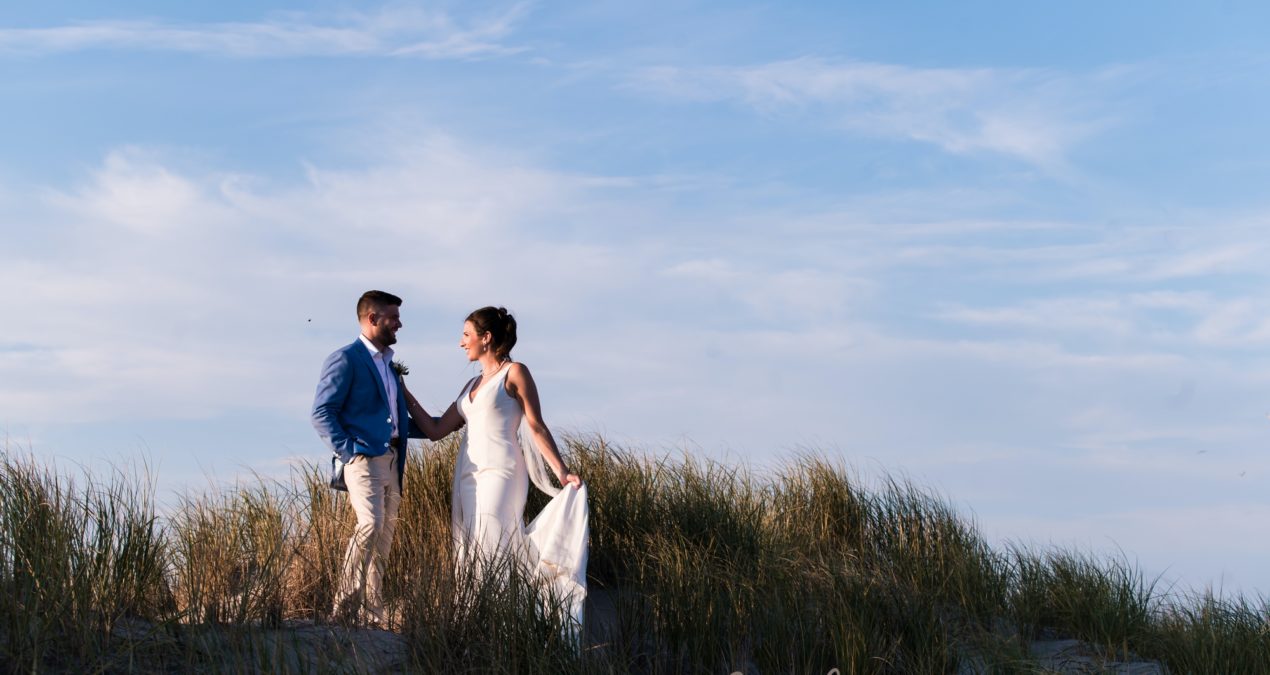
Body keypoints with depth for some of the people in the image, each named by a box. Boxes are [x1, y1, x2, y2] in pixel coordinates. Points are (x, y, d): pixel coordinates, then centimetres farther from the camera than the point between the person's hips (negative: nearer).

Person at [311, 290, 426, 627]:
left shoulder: (388, 364, 23)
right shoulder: (346, 359, -4)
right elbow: (322, 413, -10)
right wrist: (348, 451, -18)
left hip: (390, 460, 9)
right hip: (363, 458, -9)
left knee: (384, 536, 7)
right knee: (370, 523, -23)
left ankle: (372, 611, 11)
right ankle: (346, 605, -21)